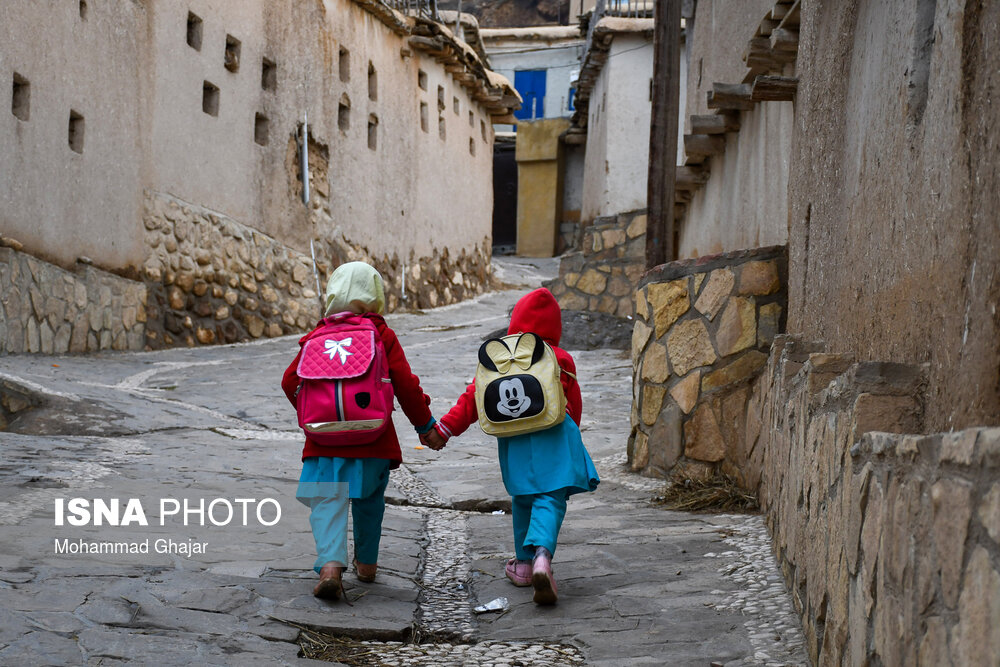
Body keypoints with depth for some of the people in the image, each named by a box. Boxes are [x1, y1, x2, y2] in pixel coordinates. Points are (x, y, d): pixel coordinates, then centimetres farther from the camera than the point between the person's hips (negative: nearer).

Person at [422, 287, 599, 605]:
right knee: (550, 499, -7)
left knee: (522, 499, 18)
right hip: (553, 436, -2)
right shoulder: (561, 359, 8)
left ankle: (524, 565, 25)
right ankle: (541, 556, -32)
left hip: (513, 440, 2)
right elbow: (574, 406, 14)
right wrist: (569, 436, 31)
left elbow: (473, 397, 6)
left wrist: (444, 429, 9)